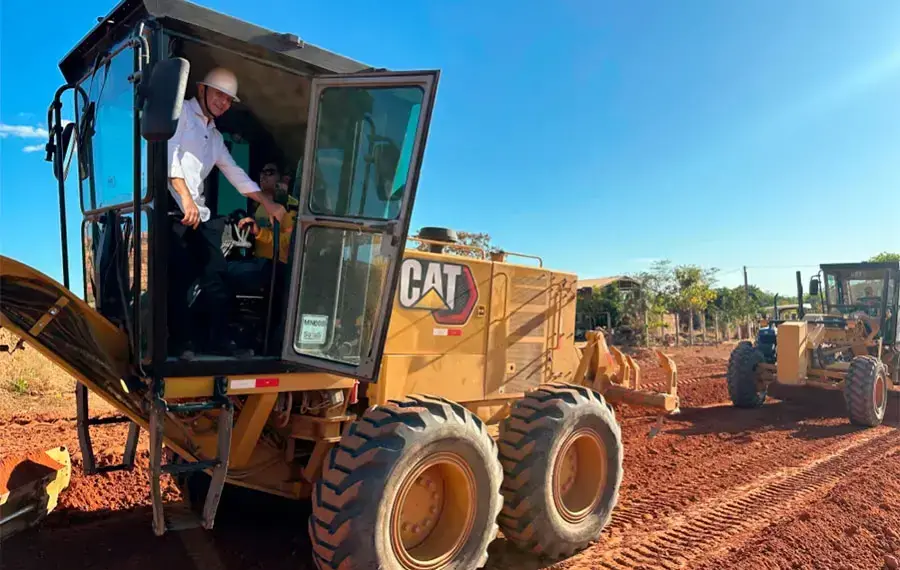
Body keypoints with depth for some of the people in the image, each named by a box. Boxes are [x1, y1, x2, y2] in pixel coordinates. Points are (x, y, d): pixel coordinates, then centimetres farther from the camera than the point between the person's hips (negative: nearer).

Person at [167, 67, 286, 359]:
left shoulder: (215, 136, 24)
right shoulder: (181, 111, 2)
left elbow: (235, 172, 26)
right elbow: (169, 153, -11)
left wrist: (268, 203, 22)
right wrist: (186, 199, -20)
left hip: (201, 212, 7)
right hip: (174, 209, -7)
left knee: (216, 274, 5)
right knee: (181, 277, -3)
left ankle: (219, 337, 16)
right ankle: (181, 341, 10)